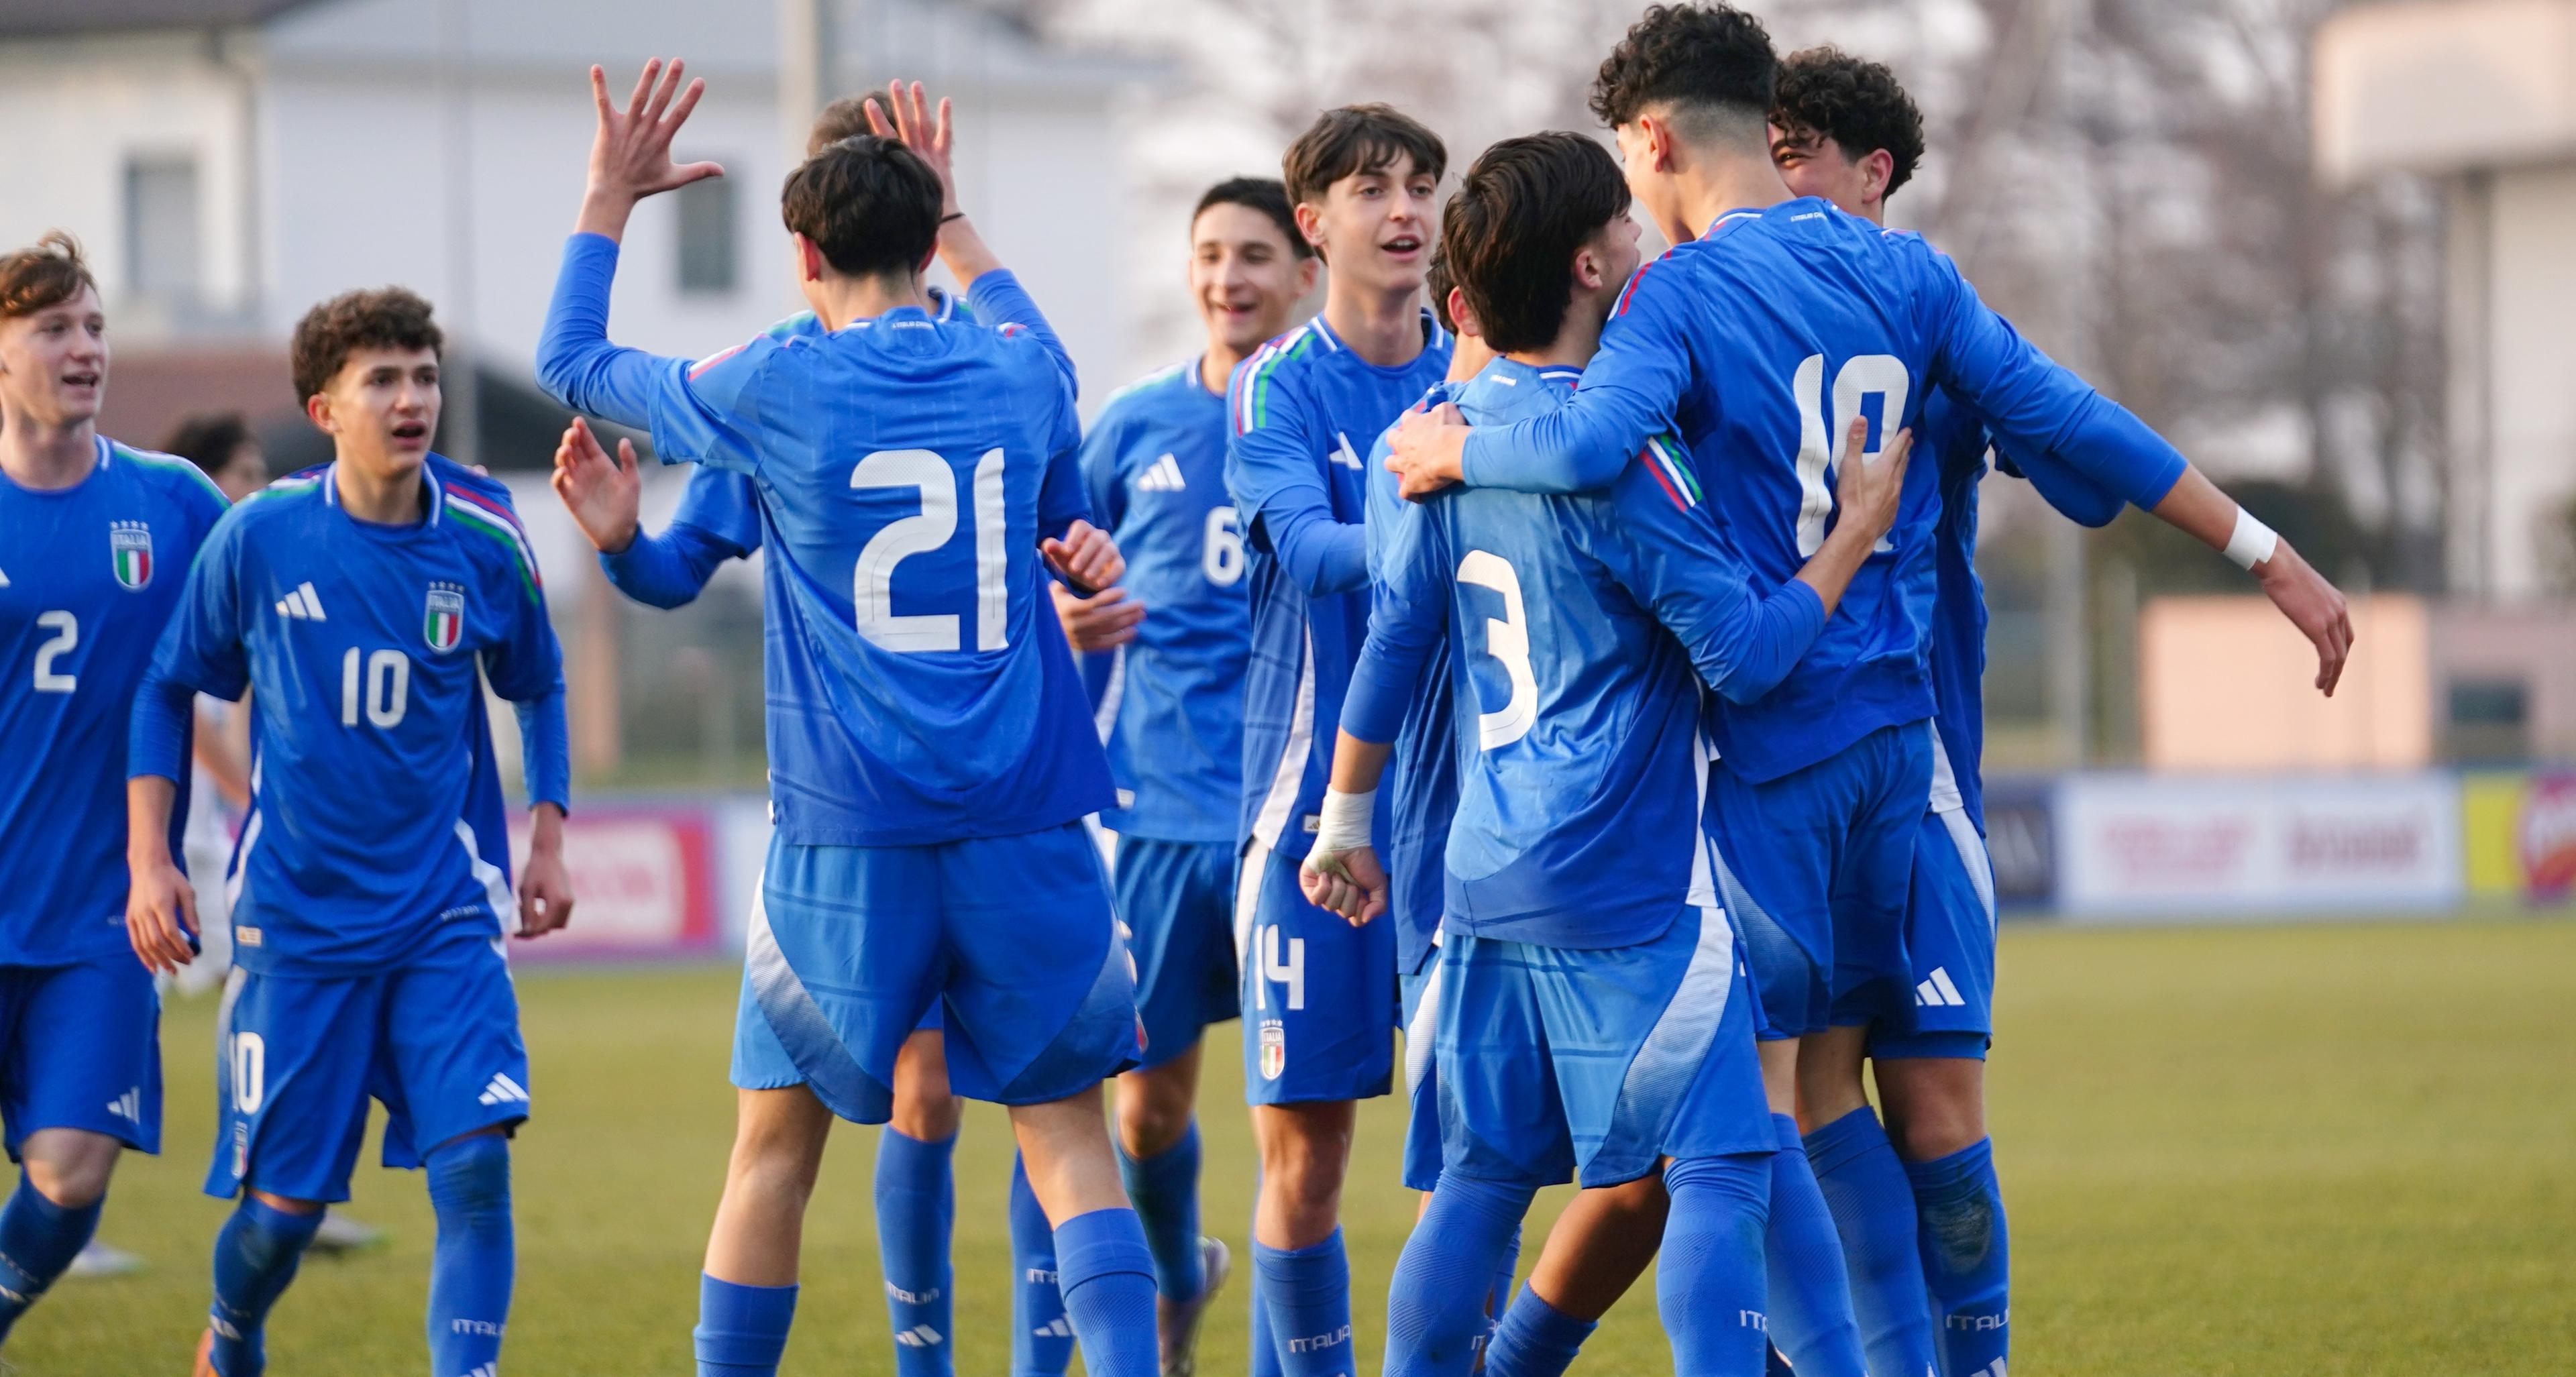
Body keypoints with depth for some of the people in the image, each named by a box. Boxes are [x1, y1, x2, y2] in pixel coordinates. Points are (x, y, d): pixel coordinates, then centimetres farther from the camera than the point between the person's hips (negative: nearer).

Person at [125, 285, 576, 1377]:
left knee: (475, 1161, -18)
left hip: (445, 917, 1)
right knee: (284, 1201, 5)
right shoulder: (260, 537, -7)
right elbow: (168, 690, 5)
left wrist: (548, 841, 7)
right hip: (294, 918, -1)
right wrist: (149, 861, -1)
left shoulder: (482, 538, -4)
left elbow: (537, 689, 14)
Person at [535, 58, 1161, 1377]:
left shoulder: (773, 388, -4)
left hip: (846, 840, -2)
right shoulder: (1024, 371, 5)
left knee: (778, 1140, 10)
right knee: (1066, 1132, 6)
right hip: (1026, 824, 2)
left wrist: (609, 198, 26)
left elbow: (571, 362, 13)